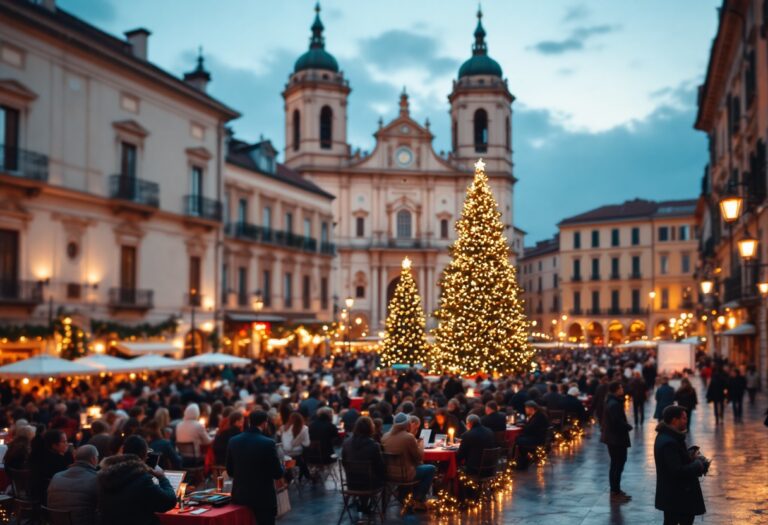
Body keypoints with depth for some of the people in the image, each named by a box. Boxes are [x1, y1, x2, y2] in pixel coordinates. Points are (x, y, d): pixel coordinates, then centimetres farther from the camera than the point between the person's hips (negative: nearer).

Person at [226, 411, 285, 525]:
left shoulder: (233, 441, -1)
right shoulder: (268, 443, -16)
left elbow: (230, 471, 7)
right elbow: (278, 473, -10)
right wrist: (281, 464, 11)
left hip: (239, 496, 5)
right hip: (263, 497, -5)